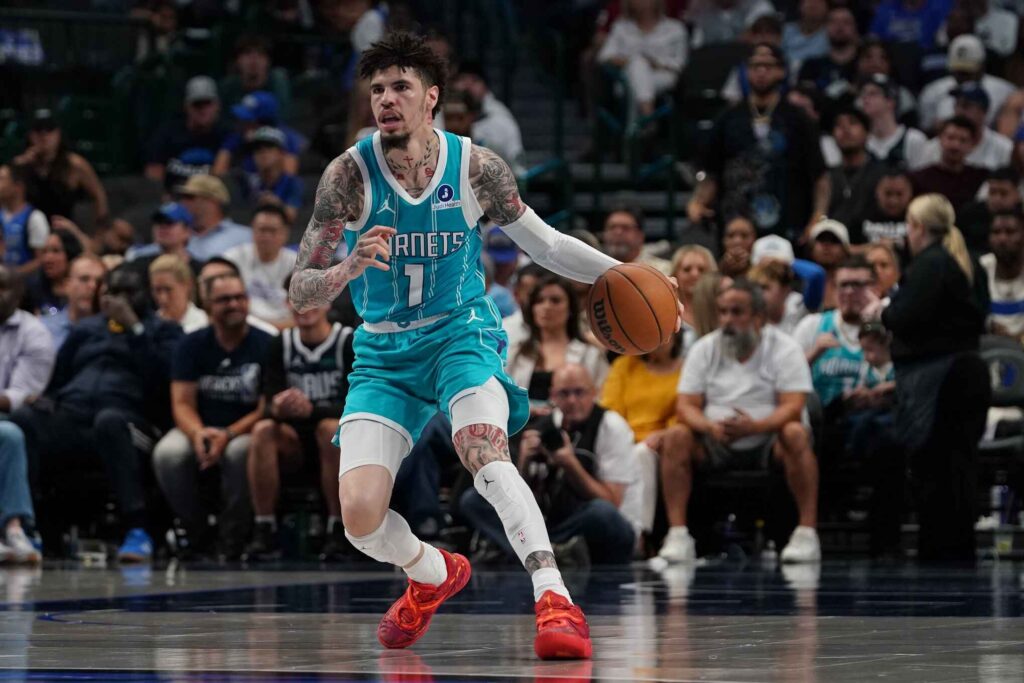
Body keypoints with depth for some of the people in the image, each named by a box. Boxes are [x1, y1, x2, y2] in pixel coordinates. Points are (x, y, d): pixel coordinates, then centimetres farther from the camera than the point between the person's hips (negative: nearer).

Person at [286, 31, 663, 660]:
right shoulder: (349, 174, -13)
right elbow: (302, 293, -13)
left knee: (487, 457, -31)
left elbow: (544, 243, 8)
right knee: (359, 513, -12)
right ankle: (434, 576, 22)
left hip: (461, 334, -1)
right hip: (383, 354, 1)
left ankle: (556, 602, -39)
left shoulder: (476, 167, -8)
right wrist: (349, 268, -35)